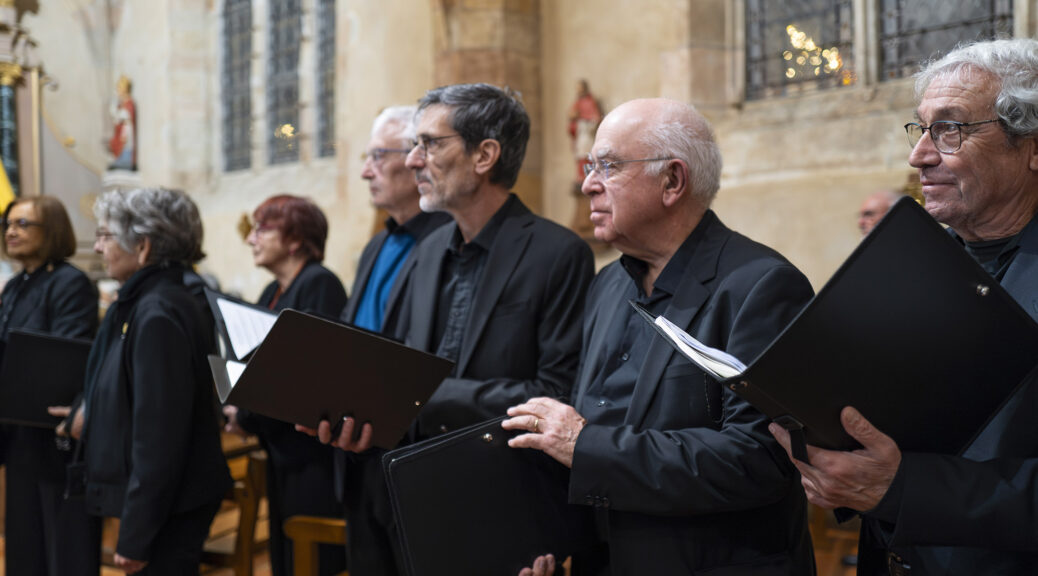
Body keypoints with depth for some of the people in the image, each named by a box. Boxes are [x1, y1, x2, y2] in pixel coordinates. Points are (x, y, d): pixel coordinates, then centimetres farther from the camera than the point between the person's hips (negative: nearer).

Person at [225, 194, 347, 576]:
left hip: (313, 454, -9)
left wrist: (249, 415, -16)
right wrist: (237, 409, -2)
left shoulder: (320, 285, -13)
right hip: (281, 451, 9)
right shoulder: (272, 293, 15)